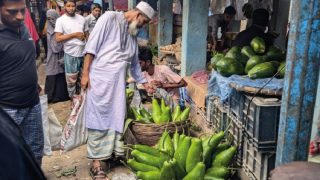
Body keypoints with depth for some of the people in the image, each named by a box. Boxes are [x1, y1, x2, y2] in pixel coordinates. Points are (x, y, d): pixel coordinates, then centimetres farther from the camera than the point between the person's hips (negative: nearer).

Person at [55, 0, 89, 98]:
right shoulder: (60, 20, -5)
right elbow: (58, 38, -11)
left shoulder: (81, 18, 6)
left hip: (84, 52, 4)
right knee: (71, 79, 7)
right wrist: (74, 35, -15)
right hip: (71, 54, -3)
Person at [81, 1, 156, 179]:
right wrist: (85, 73, -14)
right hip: (99, 78, -7)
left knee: (117, 118, 8)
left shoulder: (132, 34, 18)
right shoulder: (110, 17, -3)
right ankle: (96, 162, 3)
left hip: (118, 81, 7)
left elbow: (135, 63, 27)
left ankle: (114, 153, 23)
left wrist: (144, 83, 31)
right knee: (99, 118, -3)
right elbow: (92, 45, -9)